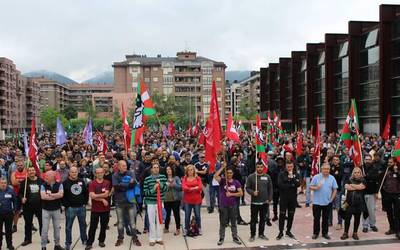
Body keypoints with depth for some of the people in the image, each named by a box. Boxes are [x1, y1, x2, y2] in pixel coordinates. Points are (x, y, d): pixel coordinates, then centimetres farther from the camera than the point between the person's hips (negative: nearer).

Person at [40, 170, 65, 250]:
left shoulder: (59, 185, -3)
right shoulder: (43, 185, -5)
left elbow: (61, 194, -19)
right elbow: (43, 196, -18)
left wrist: (50, 194, -16)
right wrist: (56, 196, -14)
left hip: (56, 210, 1)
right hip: (46, 210, -1)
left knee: (57, 228, 10)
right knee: (45, 229, 2)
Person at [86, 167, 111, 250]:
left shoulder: (107, 183, 0)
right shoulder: (92, 183, -4)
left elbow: (106, 194, -11)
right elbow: (92, 196, -14)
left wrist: (96, 195, -15)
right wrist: (102, 199, -16)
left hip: (105, 209, 2)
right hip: (95, 209, -2)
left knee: (104, 226, 11)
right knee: (93, 227, 3)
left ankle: (101, 241, 25)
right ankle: (89, 243, 9)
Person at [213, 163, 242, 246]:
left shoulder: (236, 182, 0)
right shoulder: (222, 180, -5)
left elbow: (241, 193, -3)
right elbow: (215, 176, -24)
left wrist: (231, 194, -13)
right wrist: (222, 167, -24)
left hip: (233, 206, 2)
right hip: (223, 205, -2)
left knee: (233, 222, 13)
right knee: (222, 223, 7)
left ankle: (235, 237, 24)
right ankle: (221, 238, 17)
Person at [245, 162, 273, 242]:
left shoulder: (267, 177, 4)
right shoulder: (251, 177, -4)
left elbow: (270, 189, 7)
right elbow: (247, 188, -2)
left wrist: (269, 199, 0)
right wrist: (252, 192, -19)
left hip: (265, 202, 3)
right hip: (254, 202, -2)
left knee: (263, 219, 12)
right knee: (253, 219, 4)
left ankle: (261, 234, 26)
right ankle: (252, 235, 14)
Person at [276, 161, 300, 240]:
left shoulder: (296, 175, 4)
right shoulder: (282, 174, -3)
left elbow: (298, 184, -10)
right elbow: (280, 185, -15)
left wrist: (292, 178, -21)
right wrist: (291, 185, -11)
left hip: (293, 198, 3)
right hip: (283, 198, -2)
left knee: (291, 215, 9)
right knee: (282, 215, 1)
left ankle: (288, 231, 21)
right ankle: (281, 232, 9)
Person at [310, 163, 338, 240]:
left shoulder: (332, 178, 2)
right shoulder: (316, 177, -5)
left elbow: (335, 189, 6)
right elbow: (310, 187, -4)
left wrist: (332, 198, -1)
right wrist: (316, 188, -23)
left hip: (327, 202, 2)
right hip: (317, 202, -2)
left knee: (326, 218, 11)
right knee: (316, 218, 4)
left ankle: (325, 233, 21)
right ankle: (315, 233, 15)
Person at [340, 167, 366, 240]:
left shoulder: (363, 181, 6)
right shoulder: (350, 180, 7)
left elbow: (362, 186, -13)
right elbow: (346, 187, -11)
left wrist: (352, 185, -5)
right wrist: (357, 187, -9)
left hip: (359, 203, 1)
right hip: (350, 202, 0)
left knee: (357, 218, 7)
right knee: (347, 217, -2)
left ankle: (355, 233, 19)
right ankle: (345, 233, 8)